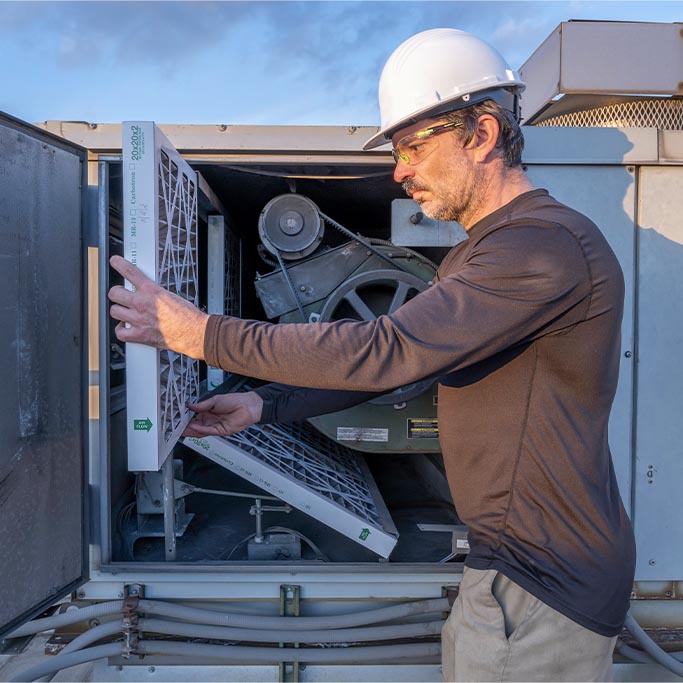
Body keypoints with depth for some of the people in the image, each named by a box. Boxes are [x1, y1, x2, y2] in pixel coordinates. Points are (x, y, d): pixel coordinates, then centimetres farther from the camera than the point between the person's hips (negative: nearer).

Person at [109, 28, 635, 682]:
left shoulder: (549, 244, -21)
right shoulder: (472, 258, 14)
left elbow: (383, 350, -29)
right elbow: (394, 360, 13)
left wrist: (201, 333, -22)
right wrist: (266, 404, 3)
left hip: (543, 589, -9)